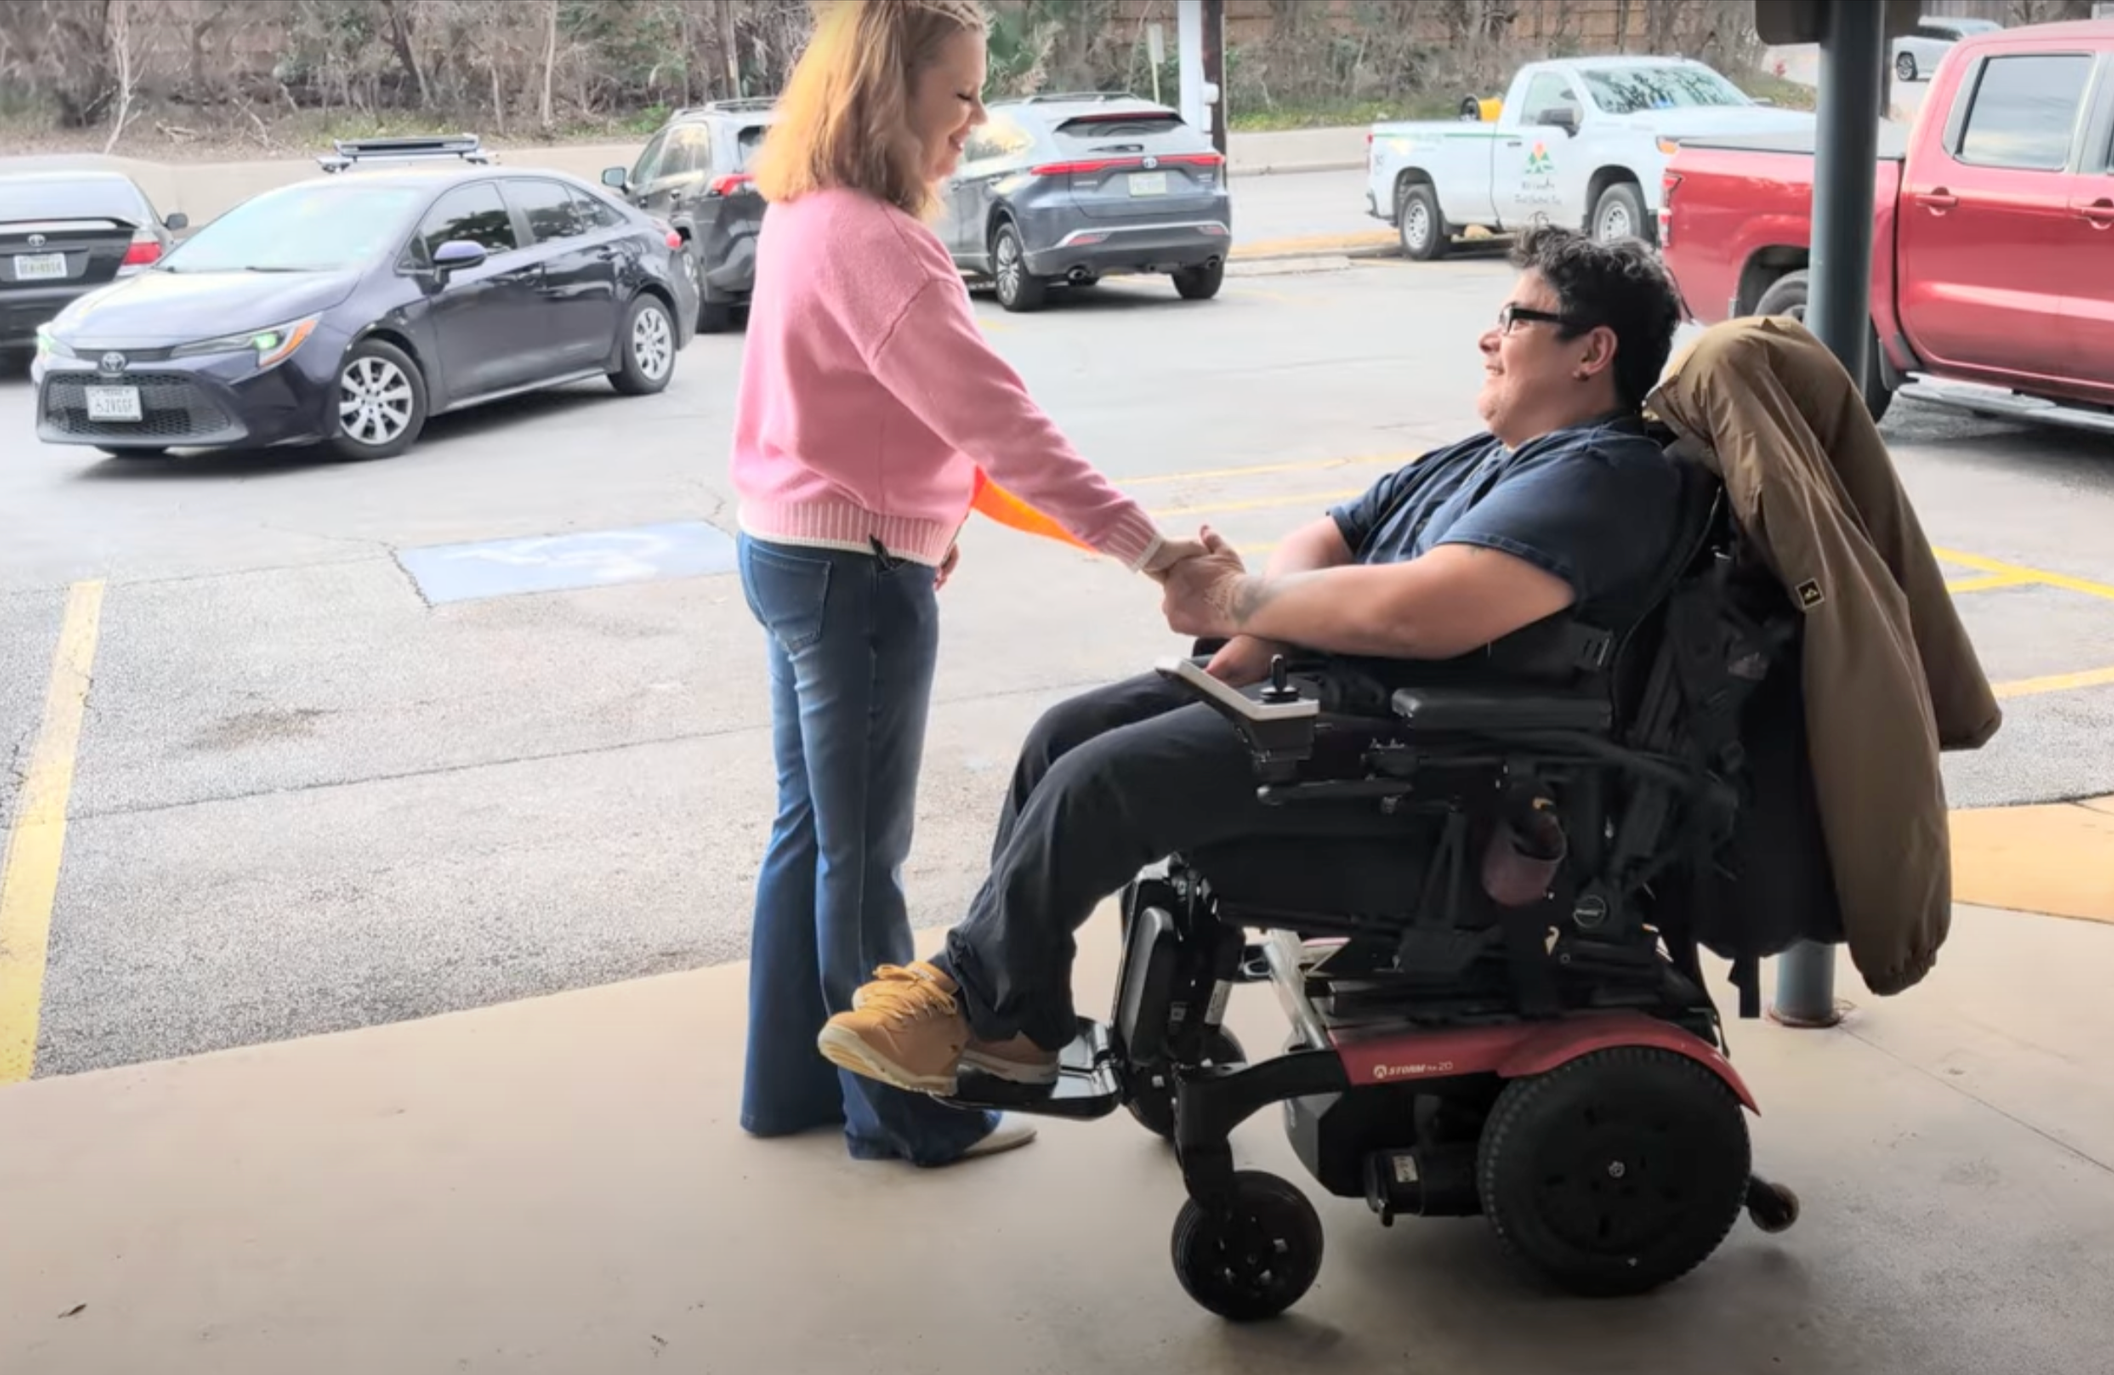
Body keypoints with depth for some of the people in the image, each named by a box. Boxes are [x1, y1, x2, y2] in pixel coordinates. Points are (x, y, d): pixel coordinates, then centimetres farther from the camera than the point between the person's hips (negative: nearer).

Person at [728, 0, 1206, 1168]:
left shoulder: (806, 212, 8)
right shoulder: (870, 240, -23)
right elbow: (992, 415, -27)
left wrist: (916, 514, 15)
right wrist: (1140, 543, -27)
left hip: (788, 547, 10)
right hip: (851, 569, -10)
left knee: (812, 827, 17)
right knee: (861, 851, 3)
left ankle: (791, 1081, 29)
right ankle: (900, 1111, 19)